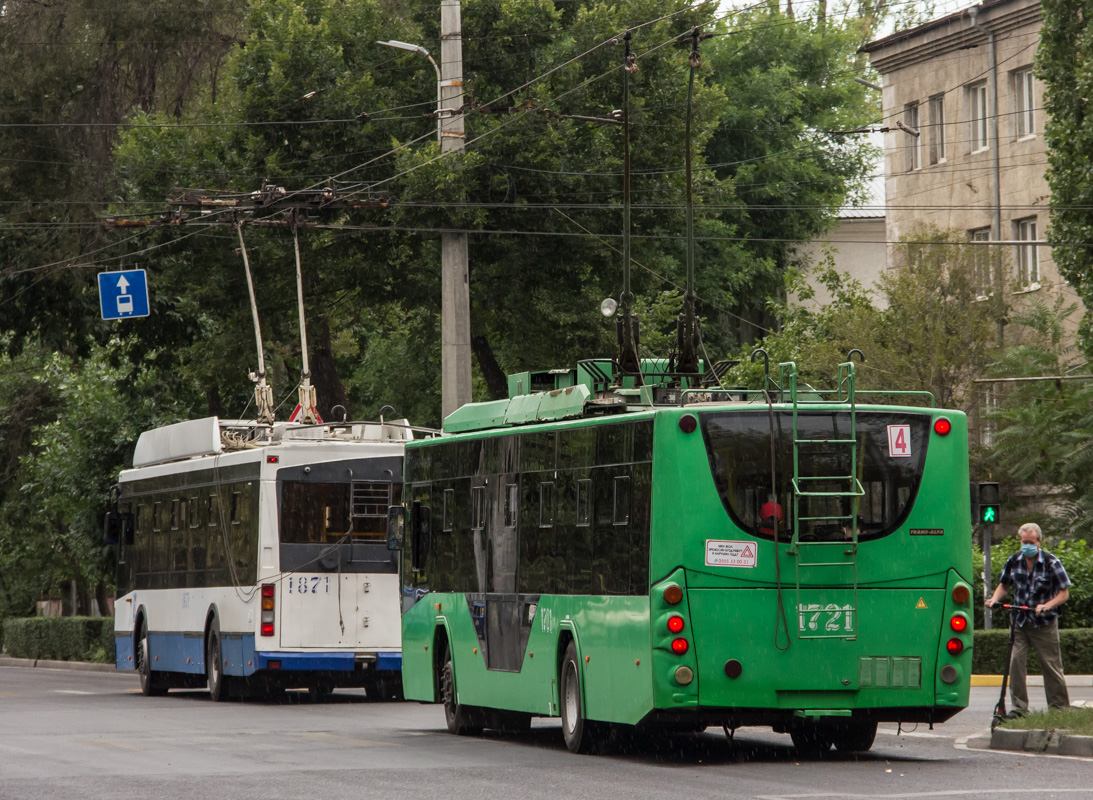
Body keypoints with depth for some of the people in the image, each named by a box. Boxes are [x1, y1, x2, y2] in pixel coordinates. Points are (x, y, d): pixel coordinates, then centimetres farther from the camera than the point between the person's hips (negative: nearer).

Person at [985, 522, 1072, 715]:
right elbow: (1004, 585, 15)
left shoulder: (1051, 563, -10)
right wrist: (995, 599, -6)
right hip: (1020, 622, 3)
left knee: (1051, 664, 1)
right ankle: (1019, 706, 0)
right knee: (1016, 660, -7)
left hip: (1044, 624, -3)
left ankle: (1060, 707, 12)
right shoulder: (1014, 561, 1)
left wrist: (1046, 606, -25)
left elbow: (1064, 593, -9)